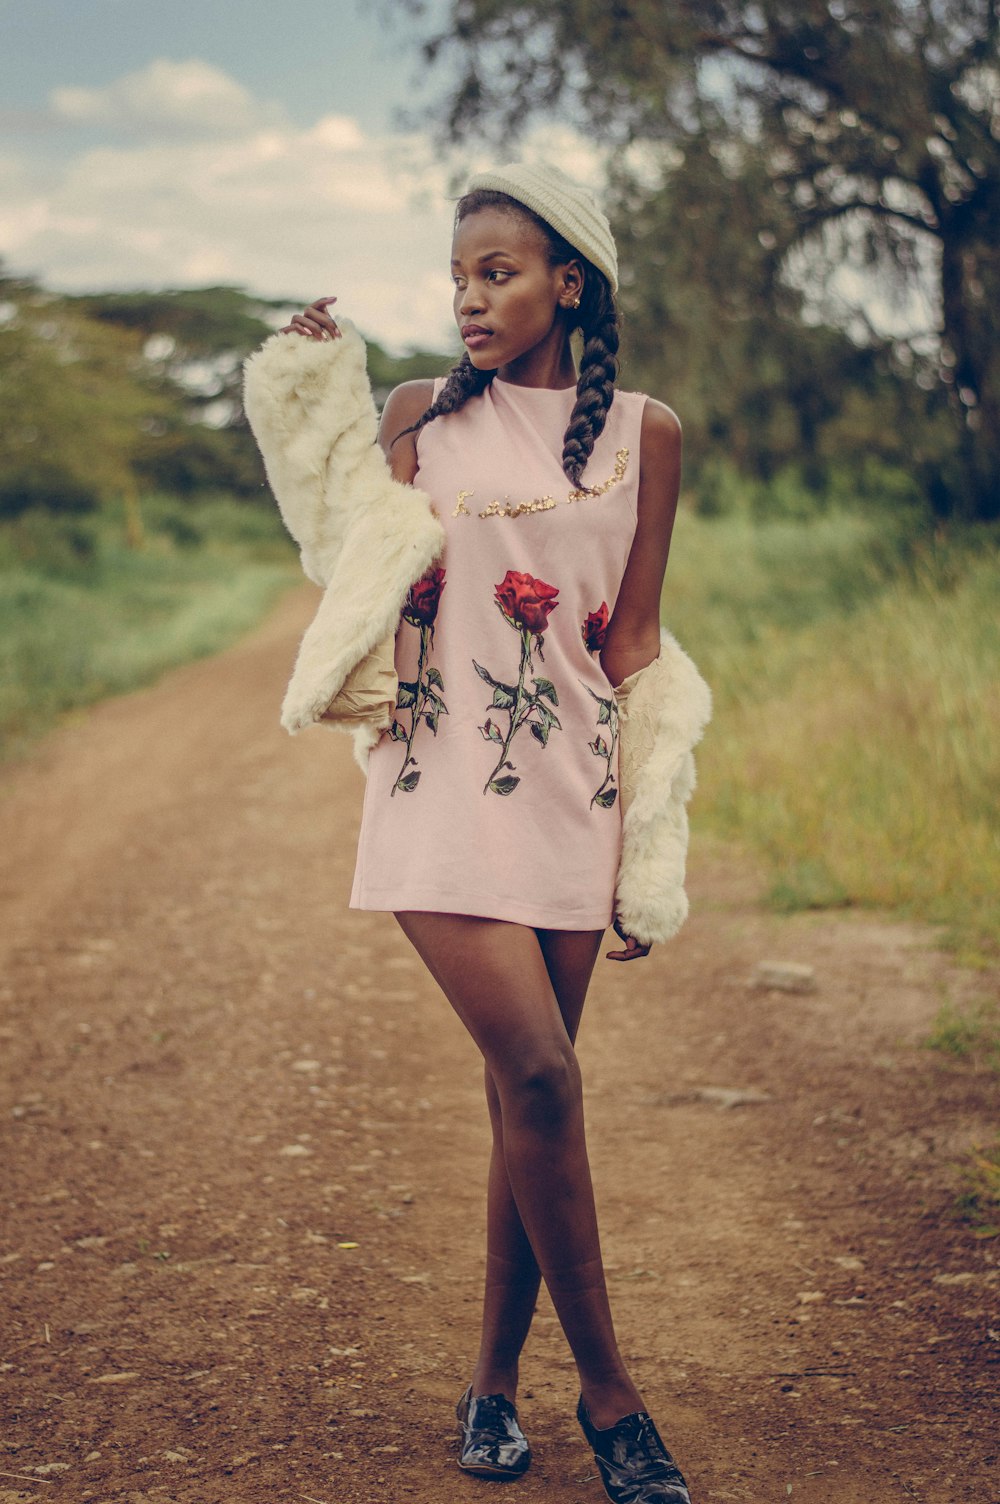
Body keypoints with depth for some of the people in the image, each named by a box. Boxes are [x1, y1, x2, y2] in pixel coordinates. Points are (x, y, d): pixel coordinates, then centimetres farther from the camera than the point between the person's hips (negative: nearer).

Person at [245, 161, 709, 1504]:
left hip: (569, 791, 2)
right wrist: (311, 411, -2)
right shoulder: (421, 414, 7)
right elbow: (380, 588, 3)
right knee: (540, 1078, -13)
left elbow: (636, 646, 6)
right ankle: (607, 1397, 0)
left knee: (525, 1091, 5)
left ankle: (495, 1381, 22)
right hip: (442, 786, -1)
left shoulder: (643, 433, 7)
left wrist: (652, 848, 3)